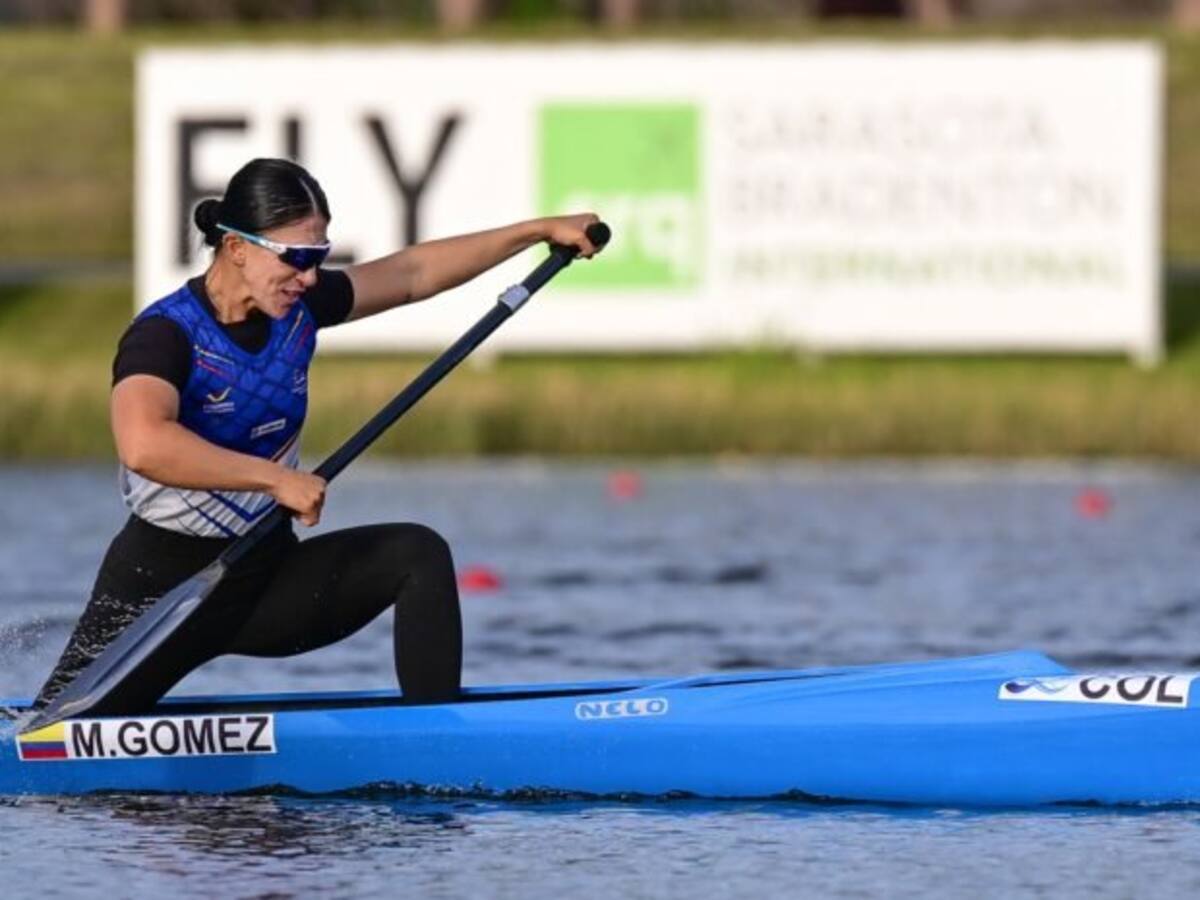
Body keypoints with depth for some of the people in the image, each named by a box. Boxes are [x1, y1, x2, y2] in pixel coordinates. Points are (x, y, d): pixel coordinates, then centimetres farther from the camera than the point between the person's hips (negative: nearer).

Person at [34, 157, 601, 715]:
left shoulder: (297, 307, 0)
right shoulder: (166, 334, -21)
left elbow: (414, 273, 14)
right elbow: (143, 445, -40)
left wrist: (541, 231, 14)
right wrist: (275, 478, -35)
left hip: (267, 573, 6)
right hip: (161, 584, -6)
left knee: (417, 555, -12)